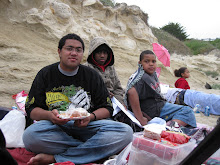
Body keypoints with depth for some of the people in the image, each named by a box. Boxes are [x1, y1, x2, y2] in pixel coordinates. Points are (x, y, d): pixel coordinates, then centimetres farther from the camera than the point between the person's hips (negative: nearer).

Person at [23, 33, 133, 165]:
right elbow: (31, 109, 5)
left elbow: (107, 108, 8)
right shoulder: (45, 74, 9)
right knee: (30, 135, -35)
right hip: (56, 127, -1)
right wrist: (49, 115, -17)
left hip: (87, 126, 2)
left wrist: (91, 117, -14)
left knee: (125, 132, -26)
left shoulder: (92, 75, 11)